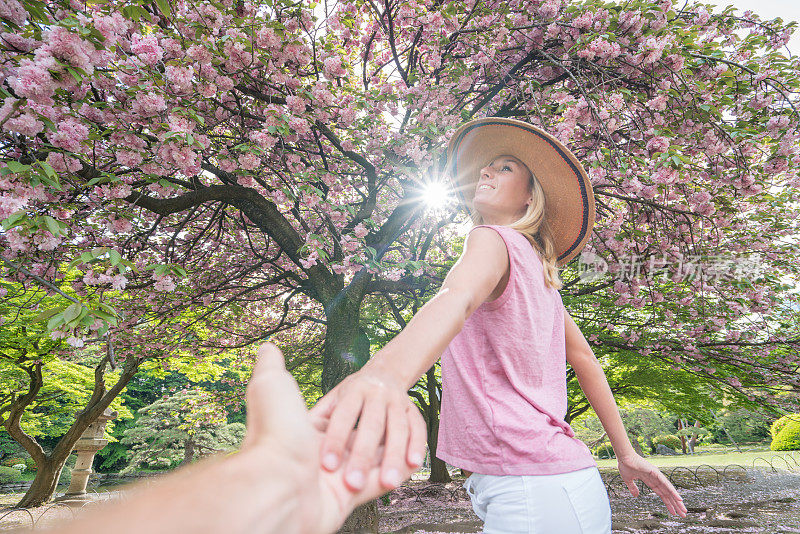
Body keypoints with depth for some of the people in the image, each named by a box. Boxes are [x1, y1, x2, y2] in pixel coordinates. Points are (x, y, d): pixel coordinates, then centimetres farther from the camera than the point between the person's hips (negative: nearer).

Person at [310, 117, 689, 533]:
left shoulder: (493, 238, -11)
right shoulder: (538, 271, 16)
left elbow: (459, 297, -34)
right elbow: (583, 357, 17)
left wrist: (386, 371, -54)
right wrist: (626, 454, 22)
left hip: (529, 487, -8)